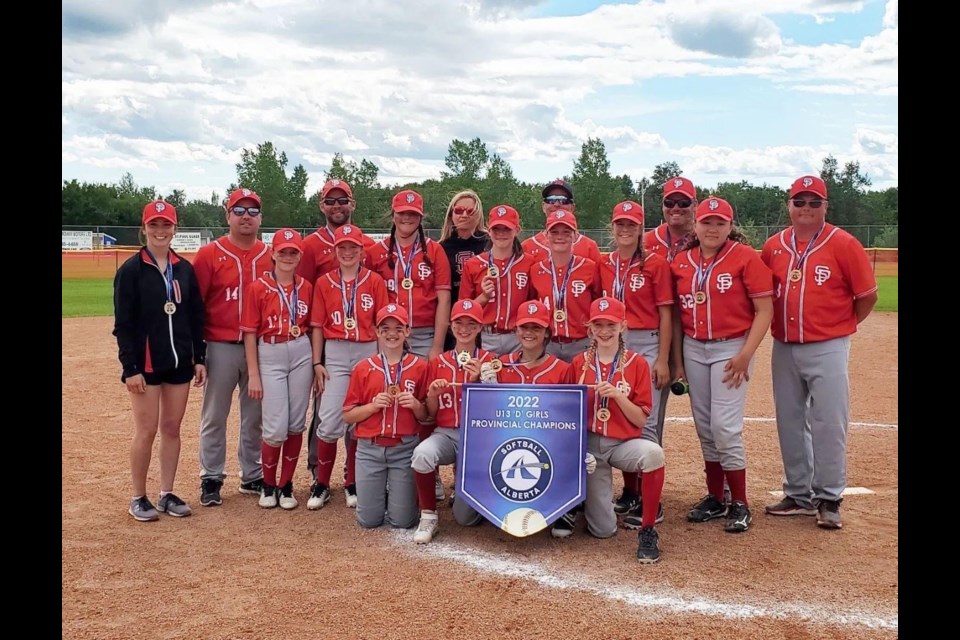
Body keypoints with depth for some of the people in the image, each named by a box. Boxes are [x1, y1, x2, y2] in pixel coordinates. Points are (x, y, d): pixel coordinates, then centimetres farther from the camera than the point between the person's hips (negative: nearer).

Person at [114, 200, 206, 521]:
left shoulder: (185, 269, 7)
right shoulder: (131, 270, -6)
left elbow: (196, 317, 10)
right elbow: (123, 324, -8)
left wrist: (199, 358, 5)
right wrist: (130, 368, -13)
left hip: (180, 362, 4)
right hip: (146, 363, -4)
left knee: (172, 428, 9)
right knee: (147, 431, 0)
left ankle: (167, 494, 20)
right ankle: (139, 498, 14)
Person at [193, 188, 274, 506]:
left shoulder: (271, 256, 5)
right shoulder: (209, 254, -3)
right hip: (220, 347, -2)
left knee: (255, 416, 12)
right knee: (214, 417, 5)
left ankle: (252, 476, 25)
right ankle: (211, 479, 17)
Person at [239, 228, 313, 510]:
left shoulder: (306, 287, 5)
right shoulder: (258, 288, -4)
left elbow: (312, 327, 11)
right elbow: (249, 334, -4)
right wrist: (253, 375, -7)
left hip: (301, 355, 3)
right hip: (269, 357, -3)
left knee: (295, 425, 7)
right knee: (276, 429, -5)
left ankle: (286, 486, 22)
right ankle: (268, 484, 19)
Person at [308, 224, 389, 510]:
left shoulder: (375, 281, 3)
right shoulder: (324, 283, 6)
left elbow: (382, 324, 3)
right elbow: (317, 326, 6)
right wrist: (317, 363, 0)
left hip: (368, 353, 0)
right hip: (334, 355, 0)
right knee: (330, 423, -8)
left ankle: (352, 484, 19)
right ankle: (321, 484, 8)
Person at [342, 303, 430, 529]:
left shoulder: (420, 367, 2)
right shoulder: (363, 368, 4)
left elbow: (427, 417, 5)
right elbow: (348, 416, 4)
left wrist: (415, 405, -15)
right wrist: (373, 405, -12)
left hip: (405, 448, -1)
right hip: (369, 448, 1)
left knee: (402, 521, -1)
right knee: (368, 520, 3)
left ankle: (402, 494, 31)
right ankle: (380, 494, 35)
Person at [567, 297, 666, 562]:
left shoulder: (637, 363, -2)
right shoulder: (579, 363, 4)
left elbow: (640, 420, -6)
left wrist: (617, 395, -19)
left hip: (623, 443, -1)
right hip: (588, 445, 1)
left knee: (653, 453, -38)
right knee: (603, 530, -5)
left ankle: (647, 530, -20)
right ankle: (588, 499, 32)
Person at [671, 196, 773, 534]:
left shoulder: (745, 257, -8)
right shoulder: (681, 261, 6)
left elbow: (764, 309, -9)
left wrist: (745, 354, -16)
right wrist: (677, 359, 9)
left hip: (731, 348, -5)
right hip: (693, 349, 5)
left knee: (725, 426, -9)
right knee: (704, 427, 10)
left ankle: (740, 504, 6)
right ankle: (715, 498, 23)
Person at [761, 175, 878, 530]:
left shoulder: (843, 244, -7)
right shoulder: (774, 246, 5)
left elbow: (867, 295, -2)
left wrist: (843, 326, 3)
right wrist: (781, 325, 7)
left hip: (827, 350, -5)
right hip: (784, 348, 5)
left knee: (828, 424, -2)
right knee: (789, 423, 12)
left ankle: (828, 500, 11)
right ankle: (798, 495, 26)